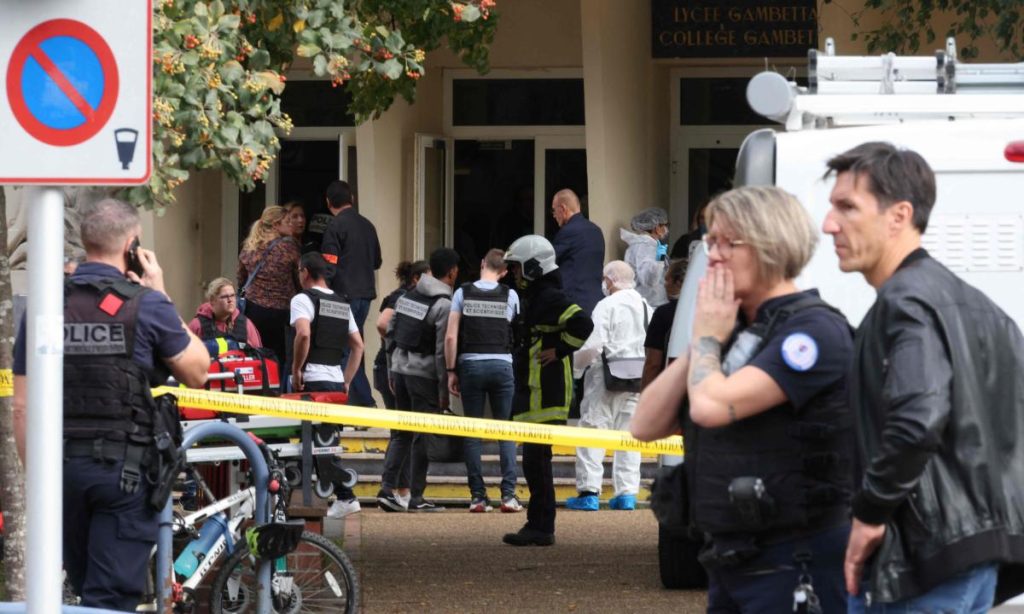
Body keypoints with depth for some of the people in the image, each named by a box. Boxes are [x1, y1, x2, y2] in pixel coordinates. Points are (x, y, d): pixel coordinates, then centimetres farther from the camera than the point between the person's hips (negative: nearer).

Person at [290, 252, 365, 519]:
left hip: (314, 380, -7)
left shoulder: (303, 299, -6)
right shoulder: (342, 304, 17)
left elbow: (303, 334, -22)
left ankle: (346, 497, -13)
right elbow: (358, 345, 17)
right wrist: (346, 380, 17)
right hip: (336, 381, 7)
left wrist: (296, 370, -13)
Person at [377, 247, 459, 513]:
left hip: (400, 368, 7)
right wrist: (444, 390, -10)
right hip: (423, 373, -7)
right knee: (423, 436, 0)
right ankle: (416, 497, 2)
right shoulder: (444, 304, -12)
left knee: (400, 433, 13)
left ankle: (387, 488, 4)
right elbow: (442, 351, -15)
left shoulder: (407, 296, 10)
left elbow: (390, 334, 13)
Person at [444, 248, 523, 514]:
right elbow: (516, 333, 9)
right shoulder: (510, 296, 1)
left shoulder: (463, 293, 1)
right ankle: (508, 494, -4)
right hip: (502, 365, 0)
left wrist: (451, 371, 3)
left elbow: (450, 337, -3)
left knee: (472, 432, 4)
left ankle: (478, 496, 1)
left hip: (470, 364, 0)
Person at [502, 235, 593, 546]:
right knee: (534, 460, 12)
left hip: (545, 396, -11)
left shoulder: (550, 299, -14)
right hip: (534, 394, 11)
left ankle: (541, 527, -9)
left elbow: (582, 324, -28)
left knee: (537, 459, -10)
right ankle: (538, 524, 16)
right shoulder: (535, 298, 19)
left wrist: (558, 351, -20)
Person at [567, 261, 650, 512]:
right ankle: (627, 493, 7)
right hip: (638, 377, 6)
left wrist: (575, 363, -1)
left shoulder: (607, 306, -9)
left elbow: (593, 345, -16)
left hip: (607, 377, -6)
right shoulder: (646, 307, 10)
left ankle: (589, 492, -7)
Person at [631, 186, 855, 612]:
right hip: (731, 561, 9)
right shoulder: (736, 333, 15)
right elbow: (646, 425, 10)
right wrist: (704, 342, 2)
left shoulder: (813, 330, -13)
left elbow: (711, 405, -24)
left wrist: (706, 337, -4)